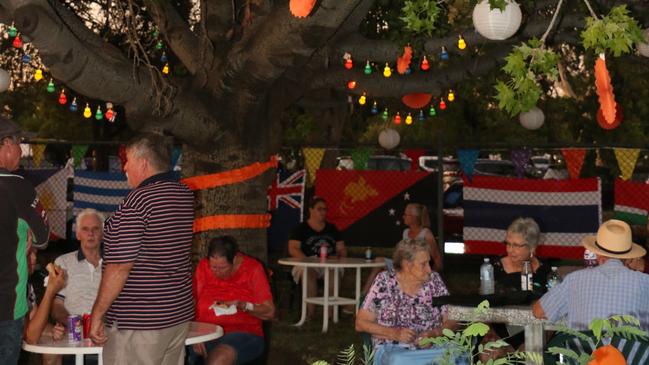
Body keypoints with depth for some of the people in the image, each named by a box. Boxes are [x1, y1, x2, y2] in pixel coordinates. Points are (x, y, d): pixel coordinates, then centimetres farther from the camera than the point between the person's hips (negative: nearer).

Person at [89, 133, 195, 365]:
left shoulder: (137, 200, -17)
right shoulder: (186, 196, 6)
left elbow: (120, 268, -19)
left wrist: (97, 314, -11)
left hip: (138, 323, -8)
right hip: (180, 314, 8)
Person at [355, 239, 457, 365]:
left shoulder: (434, 280, 9)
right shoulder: (384, 282, 1)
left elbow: (451, 321, 12)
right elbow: (361, 323, 2)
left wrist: (434, 333, -10)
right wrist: (395, 333, -11)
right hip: (392, 348, -2)